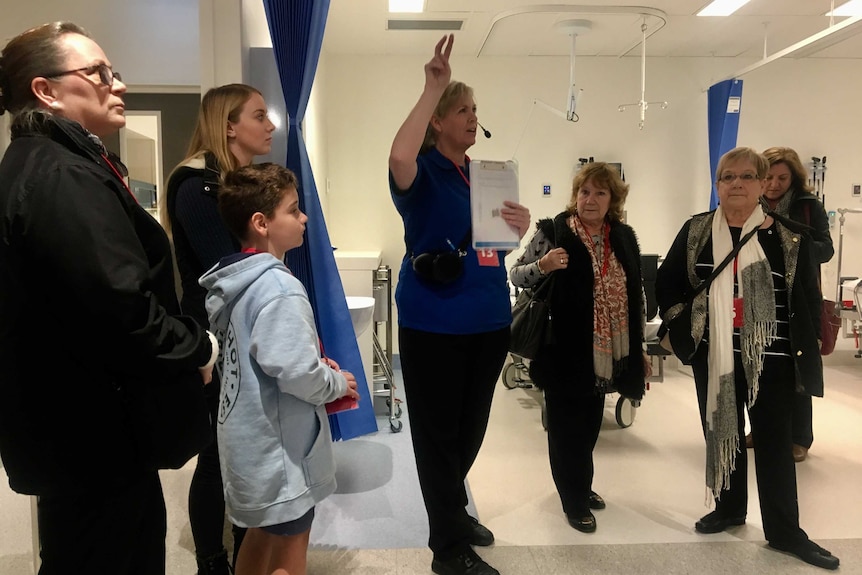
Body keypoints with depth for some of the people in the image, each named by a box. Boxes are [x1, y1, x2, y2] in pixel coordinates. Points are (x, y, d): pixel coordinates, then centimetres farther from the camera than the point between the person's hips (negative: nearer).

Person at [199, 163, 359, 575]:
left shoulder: (232, 281, 5)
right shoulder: (279, 287, -25)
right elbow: (297, 375, -30)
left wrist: (317, 364, 6)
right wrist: (337, 383, -11)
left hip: (251, 437, 9)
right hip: (280, 445, -9)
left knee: (261, 535, 24)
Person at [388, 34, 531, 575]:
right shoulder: (423, 172, -7)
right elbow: (399, 156, -32)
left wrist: (521, 224, -4)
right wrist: (433, 87, -27)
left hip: (488, 321, 7)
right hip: (433, 323, -7)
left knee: (472, 428, 19)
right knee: (438, 432, 5)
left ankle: (454, 510, 42)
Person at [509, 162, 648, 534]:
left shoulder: (624, 238, 7)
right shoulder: (553, 231, -8)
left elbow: (635, 296, 13)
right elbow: (516, 275, -5)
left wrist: (639, 348, 14)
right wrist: (543, 266, -26)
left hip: (606, 354, 5)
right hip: (565, 353, -5)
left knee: (590, 425, 18)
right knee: (567, 428, 5)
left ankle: (581, 486, 39)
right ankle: (574, 500, 23)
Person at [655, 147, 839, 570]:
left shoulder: (789, 236, -3)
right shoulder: (695, 231, 1)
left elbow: (807, 301, -2)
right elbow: (667, 282, 8)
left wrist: (806, 358, -4)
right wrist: (680, 324, -2)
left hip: (771, 358, -2)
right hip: (713, 356, 2)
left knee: (774, 443, 6)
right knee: (721, 433, 14)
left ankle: (784, 531, 20)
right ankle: (729, 508, 33)